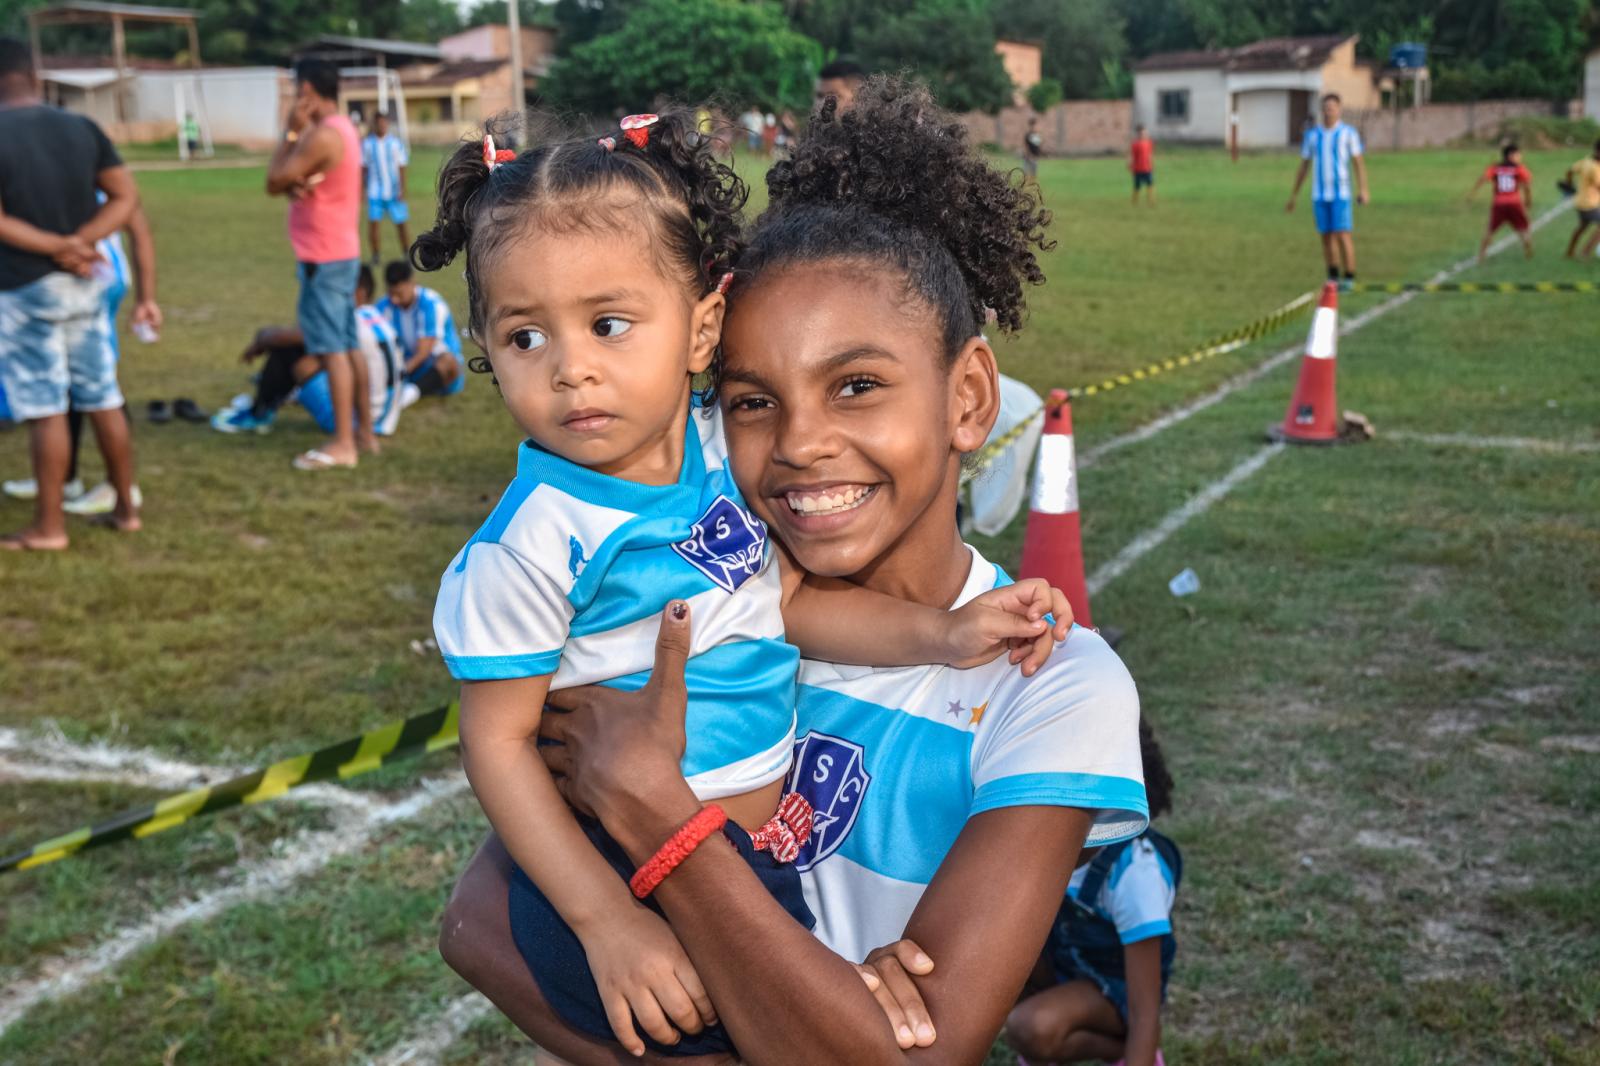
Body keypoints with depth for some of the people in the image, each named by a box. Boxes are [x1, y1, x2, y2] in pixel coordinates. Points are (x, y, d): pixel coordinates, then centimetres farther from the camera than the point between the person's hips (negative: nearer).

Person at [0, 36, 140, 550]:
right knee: (103, 397, 12)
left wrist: (58, 248, -10)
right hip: (85, 283, 5)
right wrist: (78, 242, -8)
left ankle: (48, 526, 6)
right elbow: (126, 196, 3)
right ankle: (126, 507, 20)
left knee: (45, 408, -1)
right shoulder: (82, 129, 4)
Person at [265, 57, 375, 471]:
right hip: (342, 252, 10)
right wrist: (294, 185, -11)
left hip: (323, 258, -10)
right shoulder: (342, 128, 14)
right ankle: (364, 431, 17)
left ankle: (342, 443, -9)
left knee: (331, 347, -9)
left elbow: (273, 182, -14)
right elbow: (287, 180, 13)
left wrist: (291, 131, -8)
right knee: (348, 344, 12)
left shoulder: (321, 135, -19)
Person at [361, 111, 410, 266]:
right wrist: (362, 188, 4)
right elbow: (363, 168, 7)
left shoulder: (396, 143, -1)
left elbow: (402, 168, -1)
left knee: (401, 224, 2)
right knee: (373, 223, -6)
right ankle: (375, 257, 6)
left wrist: (402, 190, -8)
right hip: (375, 192, 1)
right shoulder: (367, 144, 2)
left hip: (394, 192, -1)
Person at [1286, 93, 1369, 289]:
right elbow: (1303, 166, 13)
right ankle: (1333, 278, 15)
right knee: (1327, 236, 6)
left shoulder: (1348, 133, -2)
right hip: (1319, 194, 3)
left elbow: (1359, 162, -3)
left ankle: (1349, 279, -3)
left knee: (1343, 235, -9)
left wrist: (1362, 190, -13)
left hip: (1341, 193, -3)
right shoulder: (1312, 135, 8)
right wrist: (1294, 195, 12)